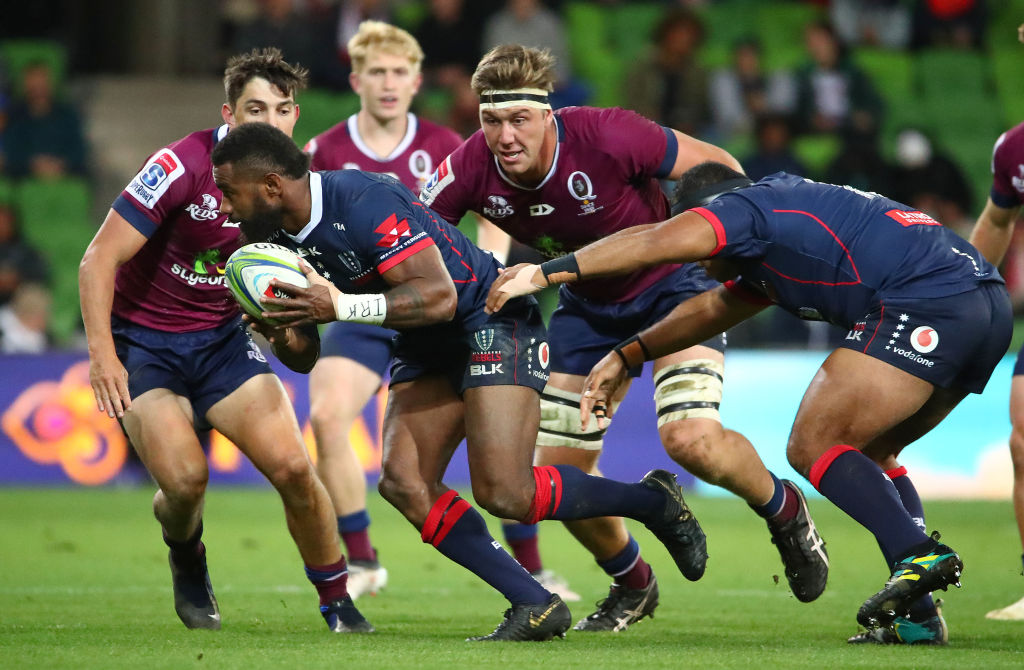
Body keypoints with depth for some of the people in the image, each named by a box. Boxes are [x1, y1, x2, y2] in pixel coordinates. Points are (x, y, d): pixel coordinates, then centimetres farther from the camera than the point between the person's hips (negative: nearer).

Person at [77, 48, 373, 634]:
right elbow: (100, 258, -20)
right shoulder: (184, 166, -21)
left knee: (293, 468, -13)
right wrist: (102, 354, -28)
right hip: (144, 339, -4)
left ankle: (338, 605, 6)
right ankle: (187, 563, 14)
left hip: (223, 338, 4)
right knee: (185, 478, -23)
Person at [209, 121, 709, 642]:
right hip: (427, 349, 9)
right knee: (402, 483, -11)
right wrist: (280, 335, -18)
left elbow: (438, 297, -31)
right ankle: (535, 607, -6)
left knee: (505, 493, -19)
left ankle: (653, 500, 4)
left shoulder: (363, 200, -27)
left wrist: (341, 306, -36)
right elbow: (305, 356, 6)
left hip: (491, 322, -9)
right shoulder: (278, 240, 0)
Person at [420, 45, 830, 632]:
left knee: (691, 438, -25)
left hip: (672, 284, -5)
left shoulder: (607, 137, -32)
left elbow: (716, 167, -19)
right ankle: (632, 585, 27)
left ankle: (785, 510, 8)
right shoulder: (471, 169, -21)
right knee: (557, 466, 0)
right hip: (589, 305, 5)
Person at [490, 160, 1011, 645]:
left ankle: (918, 556, -22)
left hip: (924, 304, -10)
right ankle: (918, 618, 8)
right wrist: (624, 356, 41)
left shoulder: (749, 205, 4)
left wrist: (546, 272, -11)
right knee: (864, 453, 19)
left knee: (812, 447, -4)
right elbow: (713, 309, 43)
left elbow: (655, 242, -10)